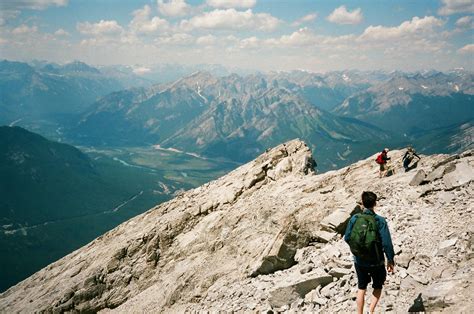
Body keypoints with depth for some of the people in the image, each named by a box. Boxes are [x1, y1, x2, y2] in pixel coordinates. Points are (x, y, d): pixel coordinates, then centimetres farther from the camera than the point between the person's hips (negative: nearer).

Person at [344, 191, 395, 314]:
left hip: (359, 261, 2)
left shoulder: (354, 219, -8)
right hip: (376, 261, -2)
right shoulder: (380, 221, -16)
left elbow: (347, 238, -2)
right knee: (378, 287, 19)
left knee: (361, 288, 17)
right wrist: (390, 260, -5)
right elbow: (387, 243, -16)